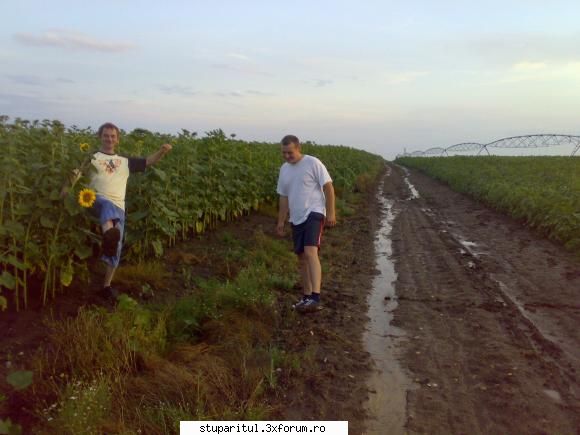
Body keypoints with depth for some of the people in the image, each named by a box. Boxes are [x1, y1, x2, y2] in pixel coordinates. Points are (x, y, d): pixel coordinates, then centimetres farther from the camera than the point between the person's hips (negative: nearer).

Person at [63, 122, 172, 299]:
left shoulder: (125, 162, 22)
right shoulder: (92, 157, 12)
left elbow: (149, 161, 16)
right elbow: (78, 172, -4)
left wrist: (162, 151, -4)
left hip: (118, 208, 4)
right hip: (97, 200, -4)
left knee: (116, 249, 2)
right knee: (108, 206, -42)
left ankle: (107, 285, 17)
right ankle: (109, 235, -73)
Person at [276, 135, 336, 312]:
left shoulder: (313, 163, -7)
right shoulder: (284, 169, 12)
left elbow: (328, 186, -9)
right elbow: (284, 197, 17)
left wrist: (331, 212, -14)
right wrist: (281, 221, 15)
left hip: (314, 213, -7)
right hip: (296, 219, 7)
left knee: (310, 252, -23)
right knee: (302, 257, 11)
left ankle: (316, 298, -26)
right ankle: (307, 297, 22)